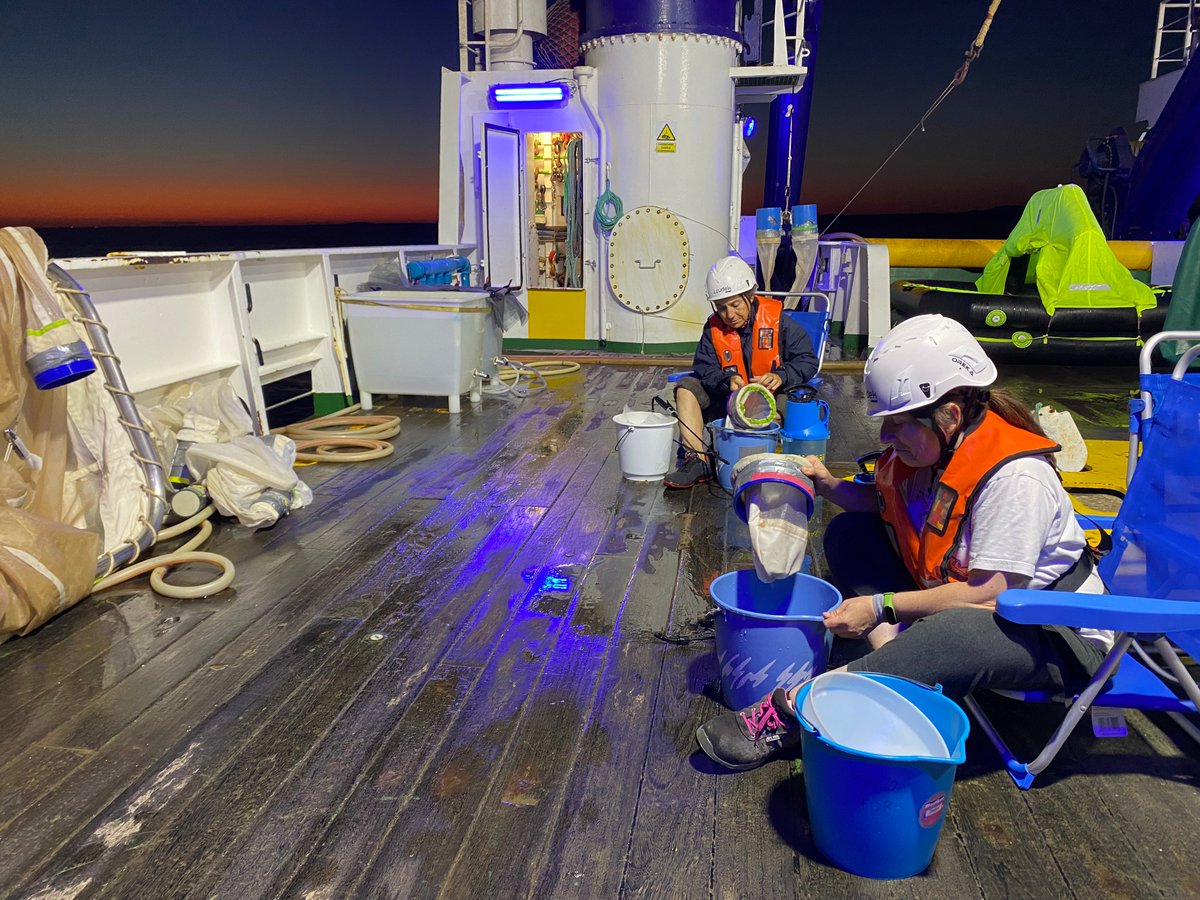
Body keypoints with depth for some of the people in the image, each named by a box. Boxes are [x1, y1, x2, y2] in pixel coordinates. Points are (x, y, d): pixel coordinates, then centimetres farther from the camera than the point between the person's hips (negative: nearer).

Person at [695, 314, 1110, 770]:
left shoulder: (1015, 477, -29)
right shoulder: (927, 446, -5)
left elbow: (990, 594, -30)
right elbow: (885, 502, 11)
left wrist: (883, 606, -30)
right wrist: (829, 485, -7)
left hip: (1052, 635, -8)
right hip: (951, 593, 9)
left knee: (957, 634, -43)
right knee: (849, 532, 0)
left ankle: (792, 712, -39)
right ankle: (889, 653, -19)